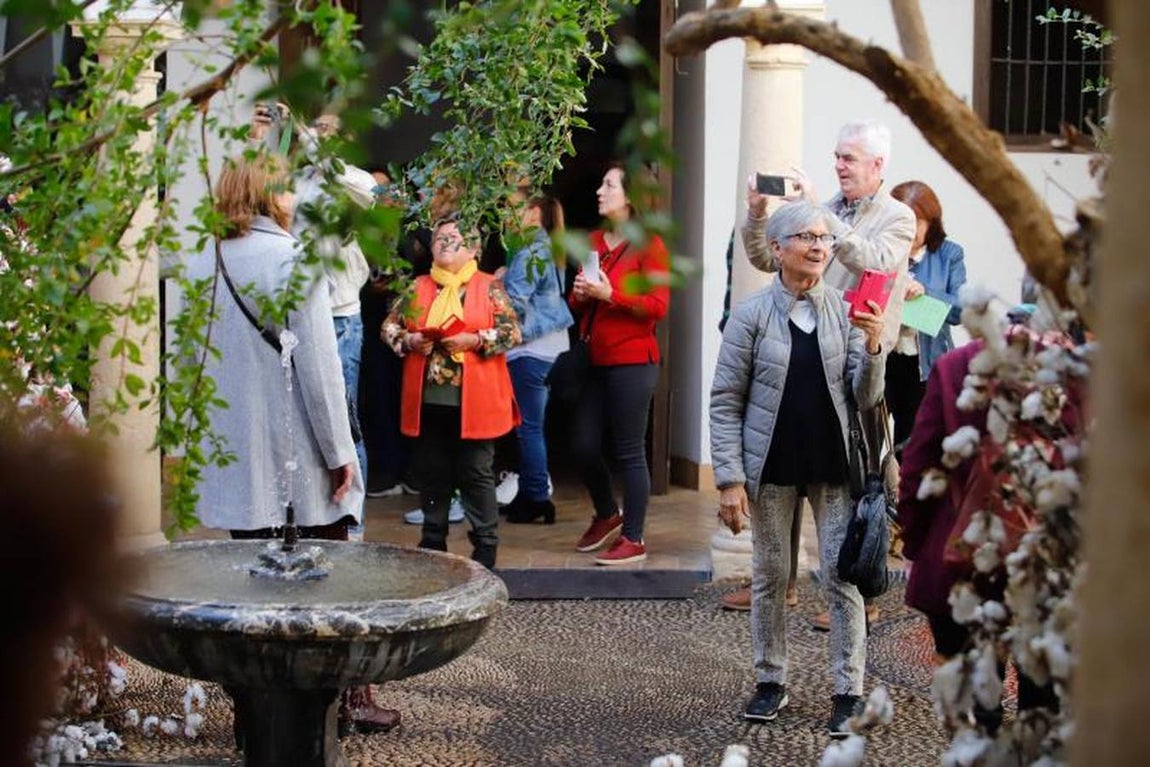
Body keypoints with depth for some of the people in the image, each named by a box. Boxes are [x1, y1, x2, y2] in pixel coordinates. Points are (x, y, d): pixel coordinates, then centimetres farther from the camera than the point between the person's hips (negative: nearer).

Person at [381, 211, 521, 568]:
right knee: (431, 472, 12)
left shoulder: (488, 287, 0)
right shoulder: (419, 287, 10)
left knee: (476, 472, 2)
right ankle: (433, 542, 24)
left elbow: (512, 332, -5)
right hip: (428, 400, 4)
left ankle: (485, 544, 12)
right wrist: (409, 341, -8)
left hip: (474, 402, -4)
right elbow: (389, 326, 12)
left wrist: (474, 340, -17)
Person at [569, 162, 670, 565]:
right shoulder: (593, 242, 13)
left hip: (632, 362, -7)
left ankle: (634, 539, 5)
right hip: (594, 359, 7)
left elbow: (658, 306, -13)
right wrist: (579, 296, 1)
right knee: (583, 446, 8)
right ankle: (607, 516, 31)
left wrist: (609, 294, -19)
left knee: (629, 452, -3)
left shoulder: (648, 245, -7)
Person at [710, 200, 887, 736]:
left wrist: (872, 348, -19)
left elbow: (865, 399, 0)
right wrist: (730, 479, -10)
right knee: (769, 576, 10)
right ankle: (771, 682, 24)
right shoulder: (751, 315, -5)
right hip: (772, 467, -1)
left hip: (833, 465, 1)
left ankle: (848, 691, 9)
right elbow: (725, 401, -4)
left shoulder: (846, 311, 0)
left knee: (843, 577, 1)